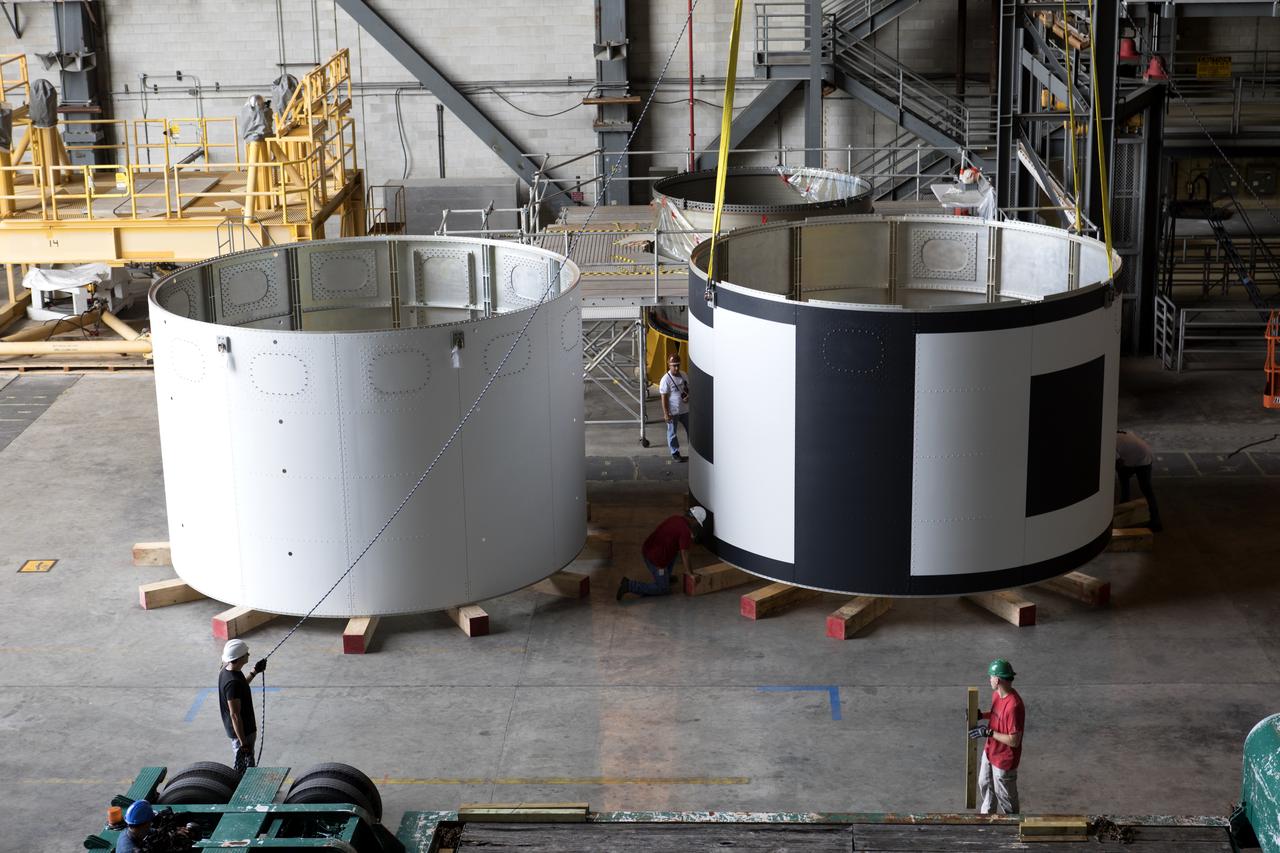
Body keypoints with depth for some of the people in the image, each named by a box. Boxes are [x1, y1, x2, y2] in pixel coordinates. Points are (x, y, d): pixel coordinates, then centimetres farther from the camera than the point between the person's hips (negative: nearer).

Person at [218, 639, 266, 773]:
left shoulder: (226, 671, -1)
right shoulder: (233, 682, -30)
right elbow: (234, 715, -28)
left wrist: (254, 672, 17)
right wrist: (243, 742, -24)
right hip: (241, 732, -10)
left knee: (248, 765, 24)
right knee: (243, 768, 5)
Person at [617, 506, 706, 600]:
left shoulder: (675, 519, 9)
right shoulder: (685, 530, -16)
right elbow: (684, 552, -13)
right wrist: (687, 571, -4)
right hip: (656, 558, -9)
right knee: (663, 589, 4)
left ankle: (666, 577, 33)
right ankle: (629, 585, -7)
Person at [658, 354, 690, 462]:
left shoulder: (683, 376, 1)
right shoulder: (666, 379, -17)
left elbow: (689, 388, 15)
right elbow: (664, 398, -16)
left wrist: (688, 396, -9)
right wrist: (666, 413, -18)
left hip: (685, 410, 6)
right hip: (672, 412, -6)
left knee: (690, 429, 15)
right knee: (672, 433, 8)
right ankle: (675, 453, 21)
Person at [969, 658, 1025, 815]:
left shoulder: (1013, 705, -35)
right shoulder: (997, 693, -6)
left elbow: (1014, 741, -31)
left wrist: (988, 732, -28)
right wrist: (982, 715, -1)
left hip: (1004, 760, -9)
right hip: (990, 752, 9)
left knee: (1005, 796, 13)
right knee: (985, 785, 28)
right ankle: (987, 814, 52)